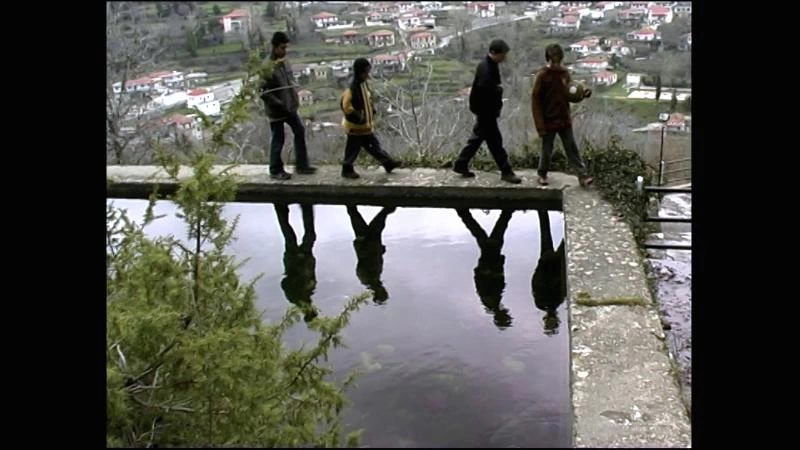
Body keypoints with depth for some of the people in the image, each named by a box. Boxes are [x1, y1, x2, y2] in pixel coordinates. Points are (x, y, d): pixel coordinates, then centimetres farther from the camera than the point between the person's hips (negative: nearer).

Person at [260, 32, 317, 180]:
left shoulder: (284, 61, 3)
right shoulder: (268, 67, -20)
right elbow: (265, 93, -21)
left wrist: (295, 100, 8)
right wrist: (280, 105, -22)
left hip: (289, 107, 8)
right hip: (276, 110, -8)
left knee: (300, 131, 11)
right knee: (278, 139, 3)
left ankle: (301, 165, 23)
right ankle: (275, 170, 19)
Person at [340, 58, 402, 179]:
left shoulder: (364, 85, 6)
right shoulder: (352, 88, -23)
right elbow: (345, 105, -26)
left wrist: (372, 112, 12)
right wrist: (356, 116, -21)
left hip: (366, 126, 9)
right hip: (355, 126, -9)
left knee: (374, 145, 14)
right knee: (353, 149, 4)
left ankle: (388, 163, 19)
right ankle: (347, 170, 17)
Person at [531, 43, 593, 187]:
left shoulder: (565, 73, 2)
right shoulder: (542, 75, -14)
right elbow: (535, 101, -13)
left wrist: (582, 94, -10)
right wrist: (540, 126, -16)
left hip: (565, 120, 4)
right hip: (548, 122, -4)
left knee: (572, 149, 6)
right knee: (547, 151, 9)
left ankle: (583, 176, 8)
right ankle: (542, 174, 29)